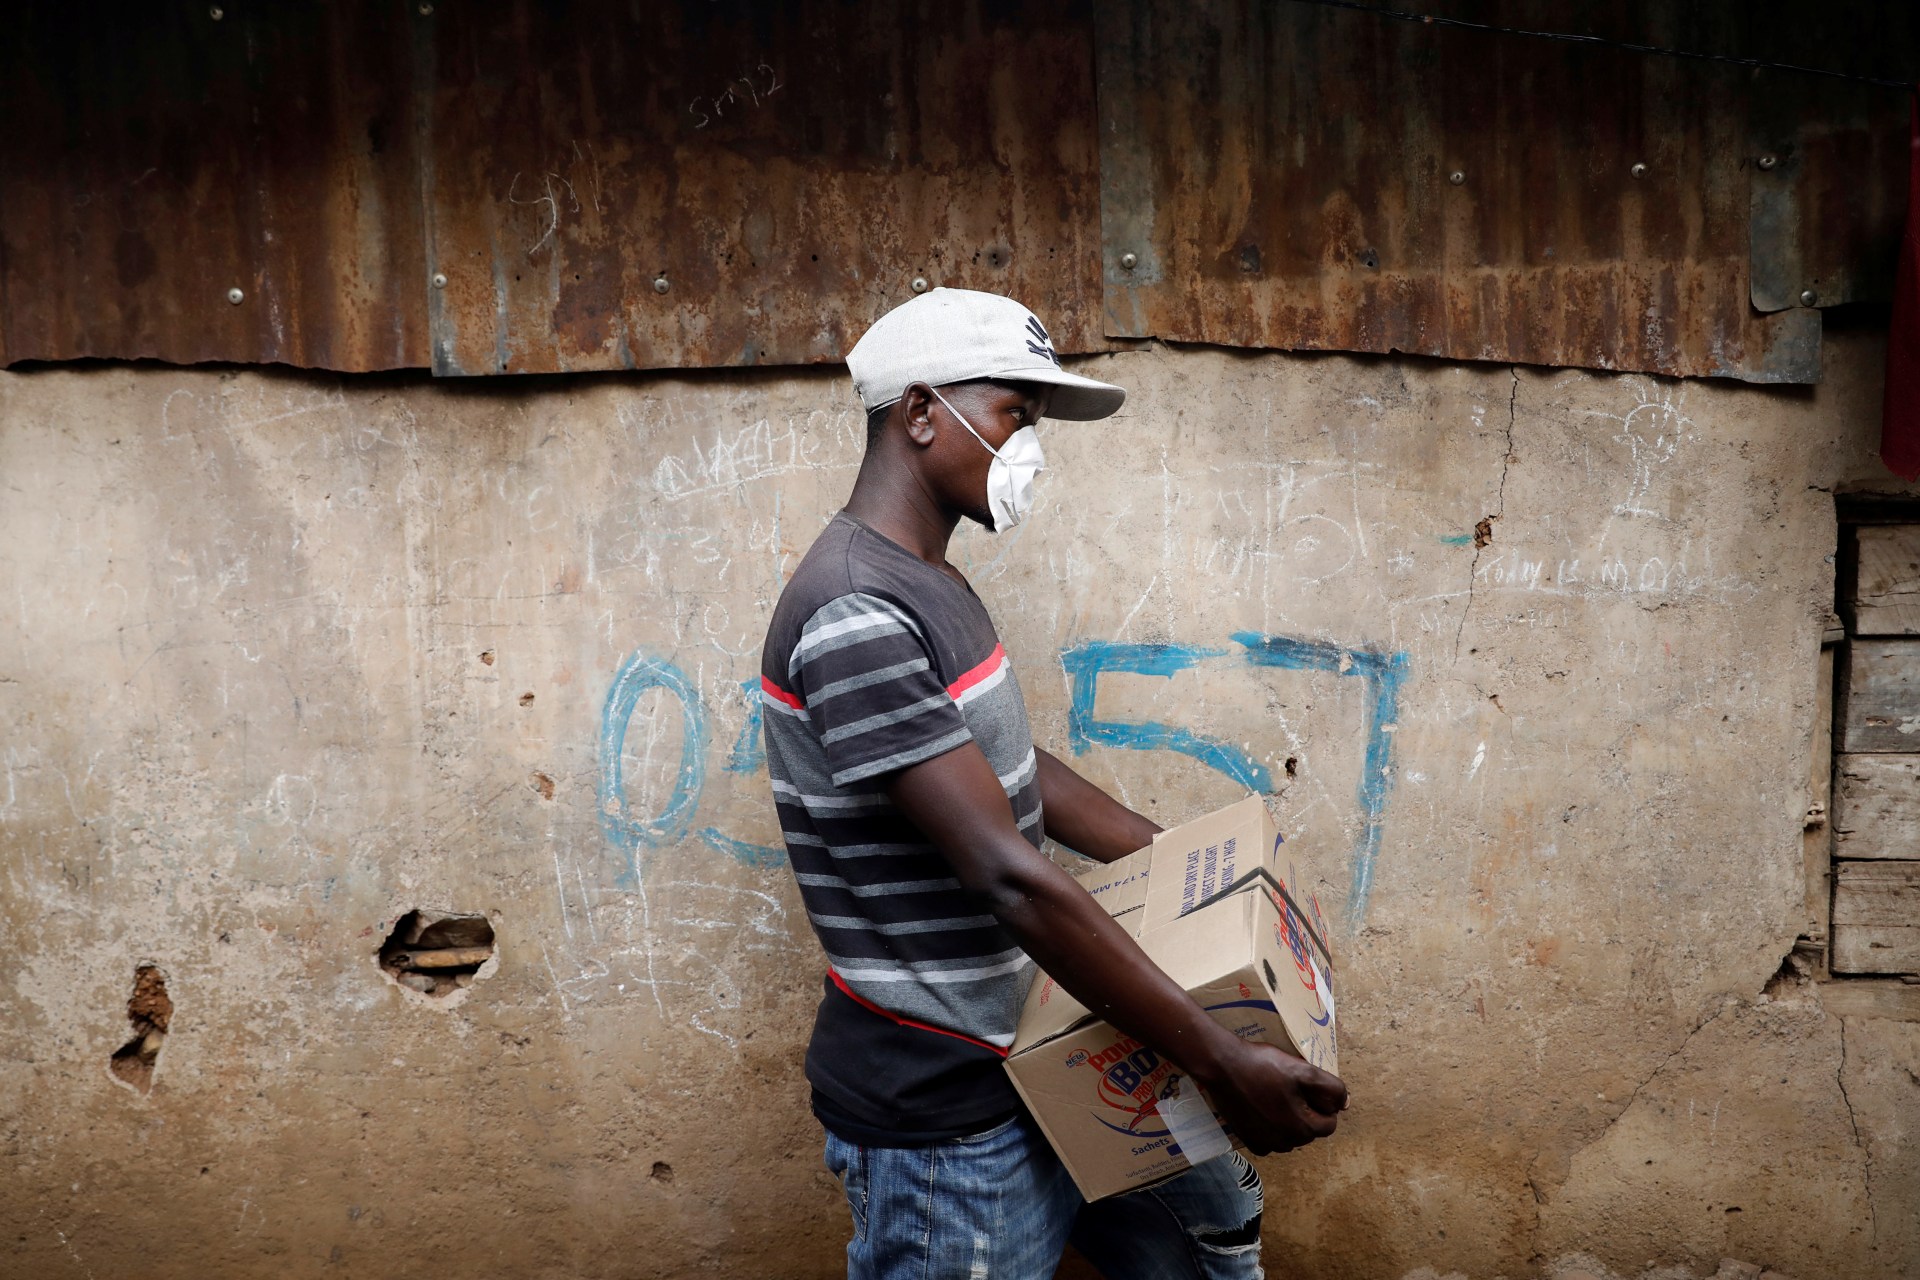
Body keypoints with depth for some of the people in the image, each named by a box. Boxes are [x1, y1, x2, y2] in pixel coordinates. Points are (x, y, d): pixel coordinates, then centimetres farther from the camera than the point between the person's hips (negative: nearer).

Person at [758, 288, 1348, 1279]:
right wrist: (1219, 1062, -27)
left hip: (1030, 1058, 10)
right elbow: (1008, 877, -30)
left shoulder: (930, 588, 8)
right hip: (939, 1120, -9)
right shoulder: (855, 617, -26)